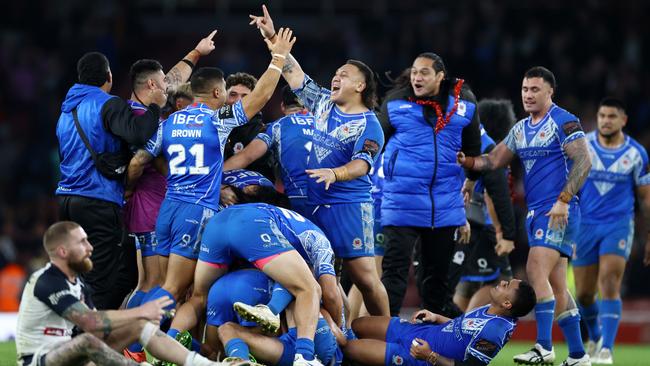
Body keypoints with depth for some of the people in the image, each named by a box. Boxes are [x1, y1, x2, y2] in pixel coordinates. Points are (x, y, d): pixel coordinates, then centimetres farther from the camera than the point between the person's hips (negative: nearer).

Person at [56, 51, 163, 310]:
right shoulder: (108, 105, -7)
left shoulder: (67, 111, 19)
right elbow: (136, 133, -24)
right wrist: (155, 106, -10)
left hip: (66, 199, 8)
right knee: (103, 286, -9)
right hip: (99, 201, -8)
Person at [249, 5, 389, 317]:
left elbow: (361, 164, -20)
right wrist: (273, 39, 10)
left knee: (365, 277, -8)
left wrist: (334, 173, -39)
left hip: (349, 206, -7)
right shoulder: (324, 104, 11)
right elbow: (294, 74, 16)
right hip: (314, 203, 7)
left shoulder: (369, 125, -7)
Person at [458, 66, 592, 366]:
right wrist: (467, 161, -4)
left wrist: (563, 200, -22)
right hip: (536, 212, 9)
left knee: (536, 271, -20)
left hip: (558, 213, -9)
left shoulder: (564, 122, -8)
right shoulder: (520, 129, 16)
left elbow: (583, 162, -15)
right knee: (556, 286, 9)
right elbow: (494, 160, 16)